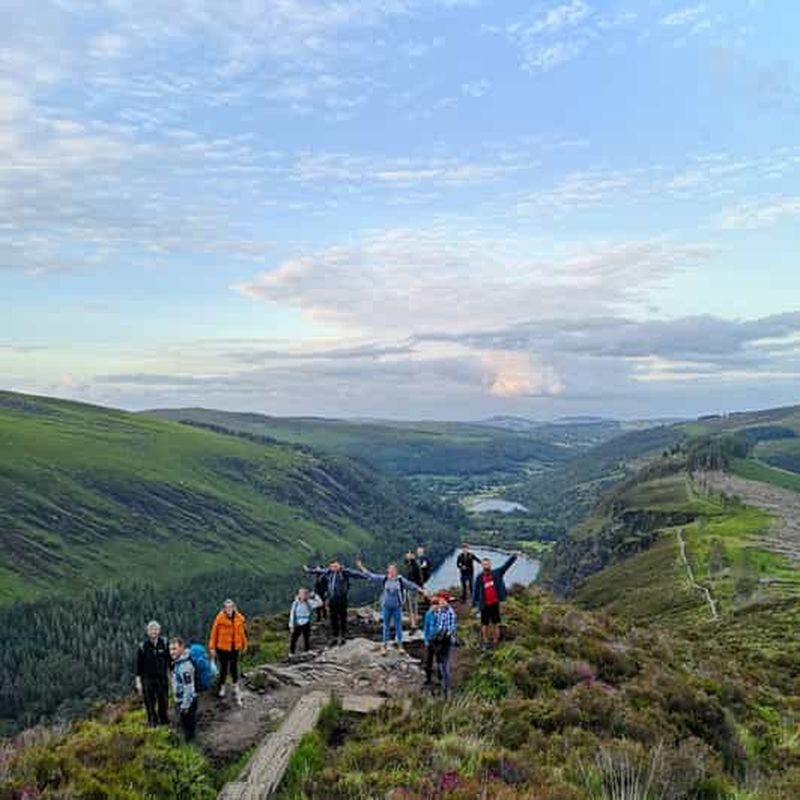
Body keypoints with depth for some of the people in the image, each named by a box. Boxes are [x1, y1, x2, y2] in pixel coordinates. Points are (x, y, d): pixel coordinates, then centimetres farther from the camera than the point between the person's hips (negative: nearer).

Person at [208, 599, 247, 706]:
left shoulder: (239, 618, -5)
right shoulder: (219, 618, -14)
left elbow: (242, 632, 7)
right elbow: (214, 633, -8)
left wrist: (244, 644, 17)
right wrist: (212, 647, -5)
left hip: (235, 647, 2)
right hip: (222, 647, -2)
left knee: (234, 667, 5)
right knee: (223, 668, 11)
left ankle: (236, 686, 24)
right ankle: (222, 687, 31)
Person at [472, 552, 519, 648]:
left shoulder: (496, 573, -1)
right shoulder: (479, 578, -5)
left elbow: (506, 566, -6)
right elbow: (476, 591, -1)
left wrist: (513, 557, -19)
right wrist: (474, 604, -3)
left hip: (495, 603, 1)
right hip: (485, 605, -1)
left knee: (496, 623, 11)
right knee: (485, 624, 10)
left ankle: (495, 641, 24)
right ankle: (485, 641, 25)